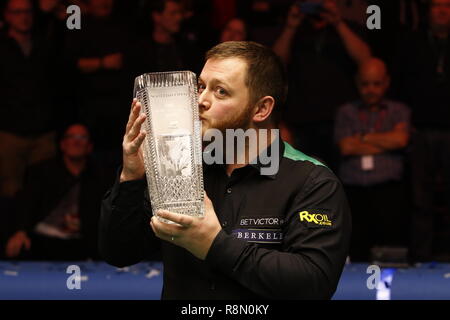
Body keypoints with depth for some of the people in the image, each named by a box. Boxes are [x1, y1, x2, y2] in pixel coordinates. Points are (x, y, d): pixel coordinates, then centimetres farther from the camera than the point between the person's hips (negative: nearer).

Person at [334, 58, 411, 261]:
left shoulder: (399, 111, 19)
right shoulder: (346, 112, 21)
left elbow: (401, 139, -2)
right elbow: (346, 147, 5)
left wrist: (364, 138, 7)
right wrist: (385, 143, 5)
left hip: (389, 191, -1)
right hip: (353, 190, 1)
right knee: (356, 256, -14)